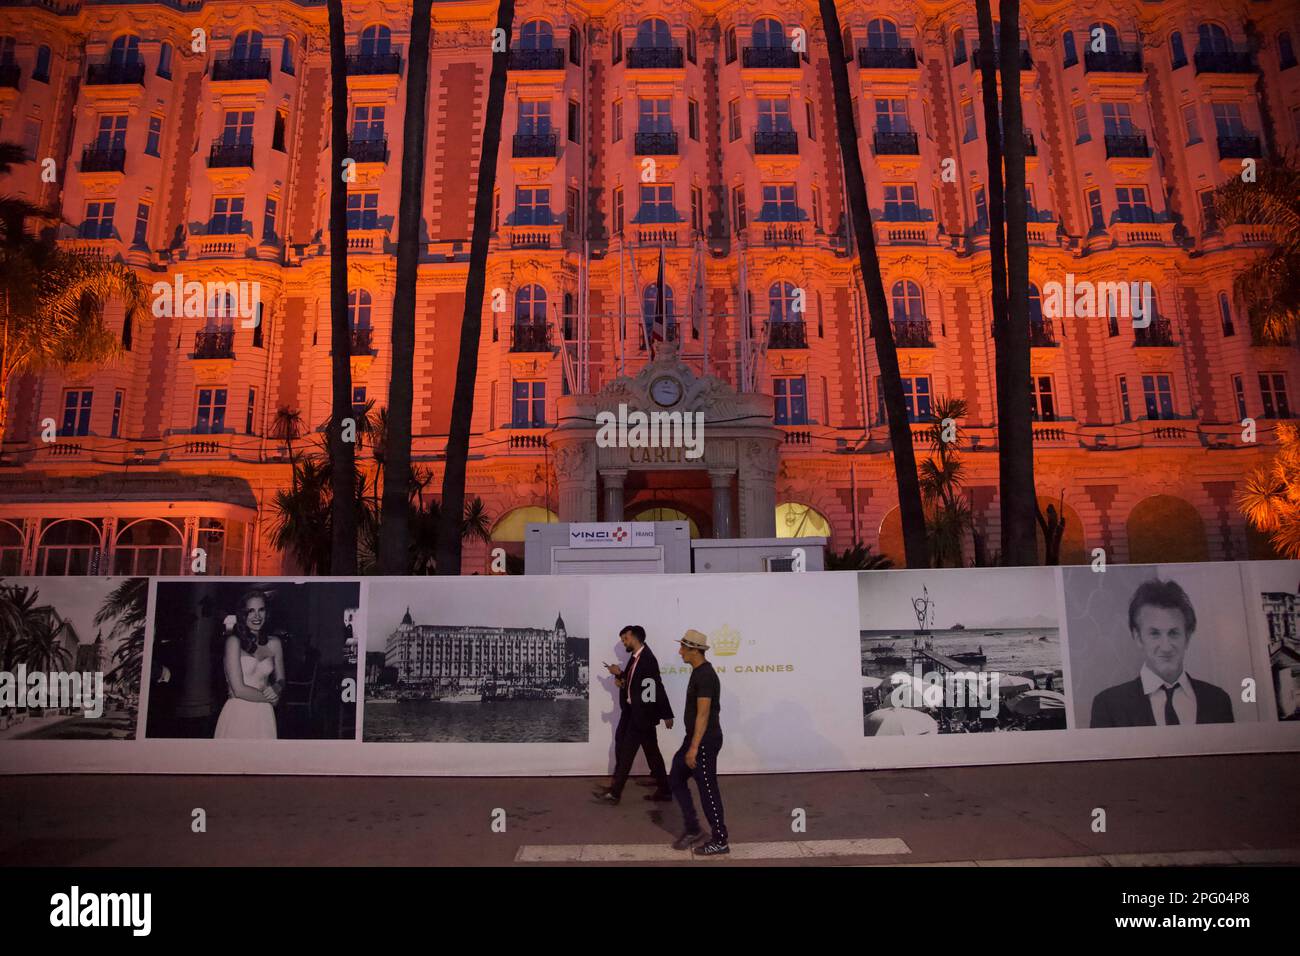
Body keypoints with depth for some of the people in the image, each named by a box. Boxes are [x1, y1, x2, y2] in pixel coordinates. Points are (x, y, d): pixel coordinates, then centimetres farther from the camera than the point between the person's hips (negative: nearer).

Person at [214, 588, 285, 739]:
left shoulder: (274, 643, 6)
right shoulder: (234, 641, -8)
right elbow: (239, 690, -12)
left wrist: (276, 689, -7)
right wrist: (269, 698, -2)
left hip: (264, 716, 4)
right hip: (238, 715, -4)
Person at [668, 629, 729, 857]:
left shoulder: (705, 675, -21)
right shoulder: (699, 672, 11)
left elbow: (703, 714, -24)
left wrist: (694, 747, -25)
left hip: (705, 741, -10)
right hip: (695, 738, 10)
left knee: (707, 789, 0)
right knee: (675, 779, 14)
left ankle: (720, 841, 13)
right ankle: (693, 830, 22)